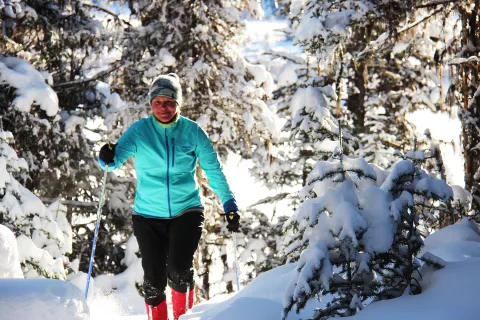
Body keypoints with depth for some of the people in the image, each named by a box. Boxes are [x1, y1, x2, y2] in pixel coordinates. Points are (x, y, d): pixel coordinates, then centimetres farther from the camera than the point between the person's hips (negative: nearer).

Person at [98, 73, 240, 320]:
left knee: (179, 271, -16)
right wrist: (107, 158, -35)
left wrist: (230, 206, -6)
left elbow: (214, 170, 1)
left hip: (186, 213, -1)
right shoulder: (139, 131, -3)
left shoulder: (192, 132, -3)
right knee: (154, 279, -2)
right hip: (148, 216, 1)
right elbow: (116, 160, -11)